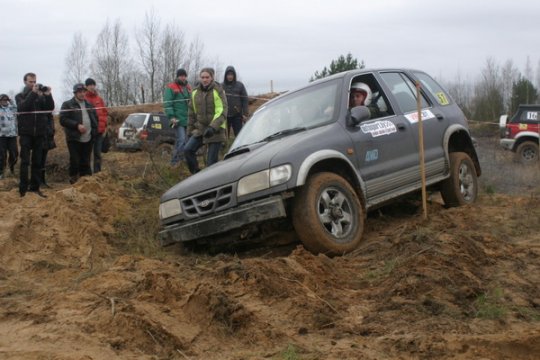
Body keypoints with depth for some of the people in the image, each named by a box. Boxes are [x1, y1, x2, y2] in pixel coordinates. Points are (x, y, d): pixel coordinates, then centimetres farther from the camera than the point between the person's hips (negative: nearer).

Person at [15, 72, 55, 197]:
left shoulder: (41, 96, 10)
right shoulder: (20, 96, 5)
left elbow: (50, 108, -2)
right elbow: (22, 107, -15)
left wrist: (48, 95, -17)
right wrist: (33, 93, -21)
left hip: (39, 133, 3)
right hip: (26, 133, -3)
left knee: (37, 162, 6)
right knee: (25, 161, -5)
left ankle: (35, 187, 12)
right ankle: (23, 189, -4)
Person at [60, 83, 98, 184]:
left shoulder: (89, 105, 18)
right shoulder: (67, 104, 0)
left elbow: (95, 118, 25)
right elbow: (63, 120, -9)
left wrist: (94, 131, 8)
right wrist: (77, 125, -17)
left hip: (88, 139, 5)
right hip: (74, 139, -4)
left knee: (85, 163, 8)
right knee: (75, 162, -3)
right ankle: (74, 182, 6)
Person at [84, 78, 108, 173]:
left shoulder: (99, 99, 11)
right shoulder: (83, 99, -3)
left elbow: (105, 113, 13)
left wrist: (104, 127, 6)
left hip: (99, 131, 4)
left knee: (97, 153, 9)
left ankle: (97, 172, 16)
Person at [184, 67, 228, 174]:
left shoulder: (218, 91, -5)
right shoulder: (195, 92, 9)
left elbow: (222, 112, -12)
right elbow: (191, 113, 17)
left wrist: (213, 127, -24)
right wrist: (190, 131, 15)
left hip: (216, 131, -4)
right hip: (200, 129, 4)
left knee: (211, 161, -5)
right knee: (188, 149, -15)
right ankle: (196, 174, -1)